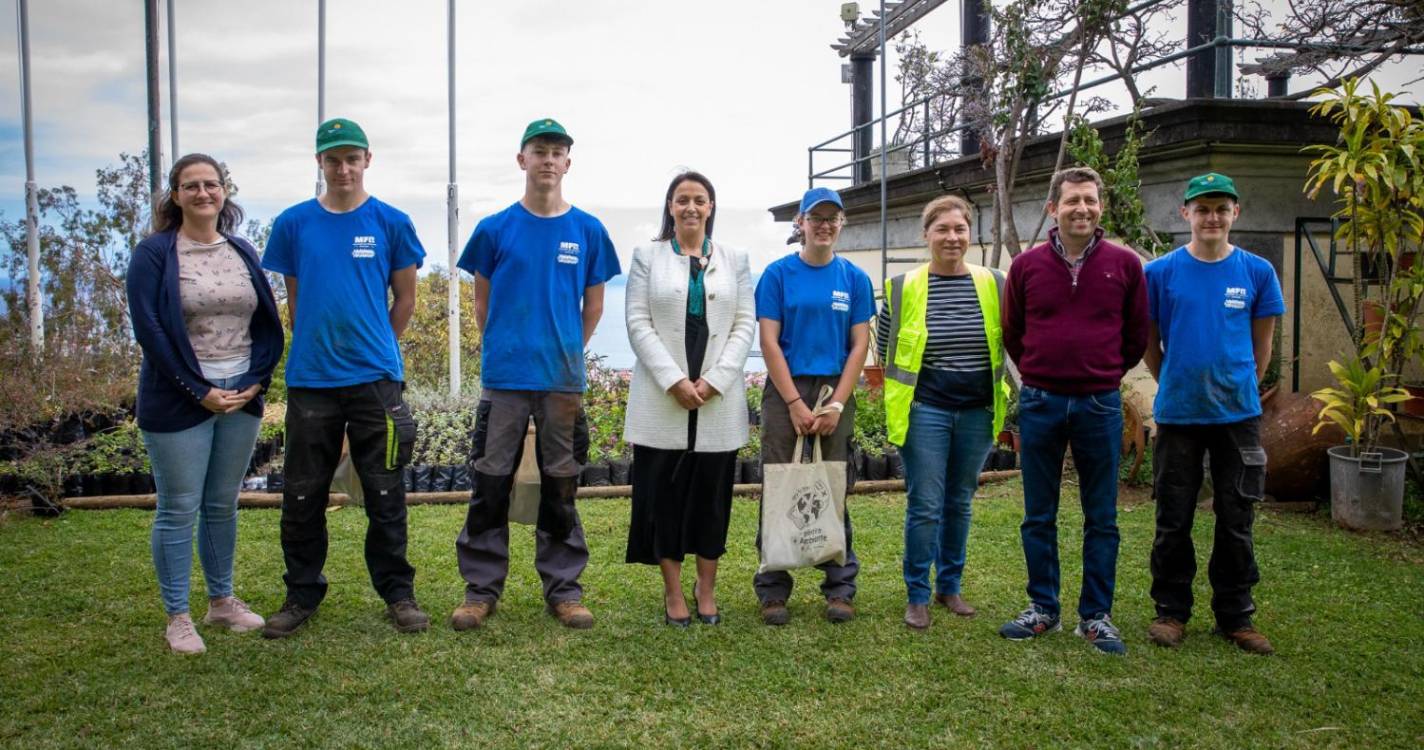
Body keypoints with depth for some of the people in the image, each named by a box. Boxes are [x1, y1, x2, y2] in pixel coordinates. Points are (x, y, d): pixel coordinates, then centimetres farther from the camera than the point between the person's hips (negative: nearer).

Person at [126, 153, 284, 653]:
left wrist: (255, 381, -4)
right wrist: (200, 391, -14)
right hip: (179, 401, -4)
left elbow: (269, 323, 9)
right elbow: (149, 329, -11)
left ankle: (222, 601, 27)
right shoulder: (154, 253, -4)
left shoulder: (243, 253, 10)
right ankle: (177, 617, 15)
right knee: (179, 510, 3)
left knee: (223, 505, 14)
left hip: (242, 396, 4)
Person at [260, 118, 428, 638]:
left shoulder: (391, 223, 1)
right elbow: (294, 300, 12)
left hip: (375, 379, -1)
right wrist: (319, 345, 12)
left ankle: (398, 593, 17)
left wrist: (374, 347, 9)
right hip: (310, 379, 2)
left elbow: (405, 299, 7)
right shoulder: (293, 223, 4)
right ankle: (302, 594, 24)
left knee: (385, 495, 5)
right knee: (303, 496, 9)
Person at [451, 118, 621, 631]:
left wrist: (567, 353, 10)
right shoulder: (495, 229, 2)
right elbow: (482, 304, 10)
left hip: (563, 378, 1)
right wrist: (501, 352, 10)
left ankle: (563, 588, 19)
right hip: (504, 376, 0)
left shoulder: (588, 231, 3)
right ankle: (481, 589, 16)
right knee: (490, 484, 4)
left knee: (560, 487, 8)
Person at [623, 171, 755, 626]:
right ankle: (673, 591, 13)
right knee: (664, 494, 2)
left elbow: (746, 324, 4)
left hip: (718, 399, 1)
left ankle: (707, 589, 19)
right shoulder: (648, 257, 7)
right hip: (662, 397, -1)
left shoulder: (735, 260, 11)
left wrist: (714, 380, -9)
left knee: (712, 493, 5)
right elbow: (638, 323, -2)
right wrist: (674, 381, -13)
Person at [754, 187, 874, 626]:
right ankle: (773, 591, 11)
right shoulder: (778, 273, 1)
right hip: (785, 391, -1)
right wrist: (796, 403, -10)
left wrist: (836, 404, -6)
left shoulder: (854, 278, 6)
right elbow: (769, 343, -4)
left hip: (836, 391, 1)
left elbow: (860, 346, 3)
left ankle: (840, 589, 16)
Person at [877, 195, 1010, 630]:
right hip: (925, 410, -3)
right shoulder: (904, 288, -4)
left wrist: (997, 395, 9)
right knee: (925, 506, -1)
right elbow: (886, 349, 7)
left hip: (977, 412, 3)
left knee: (959, 504, 13)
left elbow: (1011, 343, 12)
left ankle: (949, 587, 27)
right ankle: (917, 597, 11)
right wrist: (901, 396, 4)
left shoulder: (993, 285, 1)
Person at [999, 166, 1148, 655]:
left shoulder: (1125, 264, 0)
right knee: (1038, 517, 9)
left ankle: (1096, 616, 19)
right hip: (1040, 404, 1)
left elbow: (1136, 336, 10)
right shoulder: (1026, 266, 1)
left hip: (1100, 405, 0)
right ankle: (1043, 609, 23)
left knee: (1101, 518, 7)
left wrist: (1102, 375, 13)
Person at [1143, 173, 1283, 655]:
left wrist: (1238, 389, 10)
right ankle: (1171, 610, 21)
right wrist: (1175, 386, 9)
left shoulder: (1257, 272, 1)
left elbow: (1261, 347, 9)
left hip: (1238, 413, 1)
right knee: (1174, 520, 7)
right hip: (1178, 413, -1)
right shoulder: (1161, 272, -2)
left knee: (1236, 521, 9)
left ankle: (1235, 616, 22)